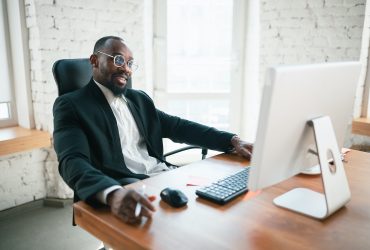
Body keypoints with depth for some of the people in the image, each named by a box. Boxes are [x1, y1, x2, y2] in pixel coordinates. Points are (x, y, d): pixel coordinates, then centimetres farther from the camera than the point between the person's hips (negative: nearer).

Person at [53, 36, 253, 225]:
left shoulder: (139, 99, 19)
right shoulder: (71, 104, -1)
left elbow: (178, 127, 15)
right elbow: (73, 161, -17)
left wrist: (232, 141, 1)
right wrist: (112, 194, -39)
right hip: (124, 186, -6)